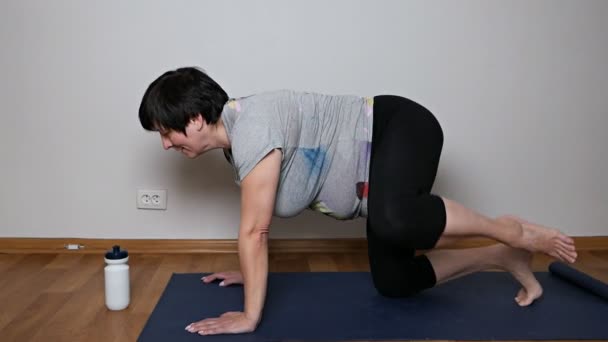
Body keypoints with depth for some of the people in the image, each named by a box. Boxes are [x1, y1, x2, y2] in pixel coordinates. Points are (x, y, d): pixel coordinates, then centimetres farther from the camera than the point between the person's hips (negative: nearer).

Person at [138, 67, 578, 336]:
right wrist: (251, 272, 25)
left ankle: (509, 231, -15)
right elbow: (256, 229, 20)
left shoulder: (249, 125, -25)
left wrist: (249, 318, -20)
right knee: (392, 283, 6)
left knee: (394, 222, -40)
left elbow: (255, 230, -25)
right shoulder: (233, 141, 6)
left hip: (401, 129, -9)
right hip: (378, 177, 10)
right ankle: (503, 257, 18)